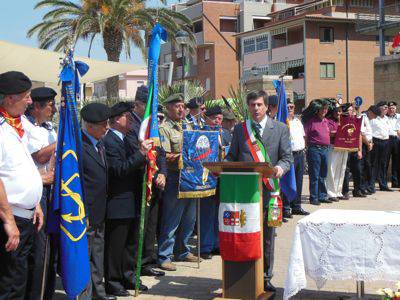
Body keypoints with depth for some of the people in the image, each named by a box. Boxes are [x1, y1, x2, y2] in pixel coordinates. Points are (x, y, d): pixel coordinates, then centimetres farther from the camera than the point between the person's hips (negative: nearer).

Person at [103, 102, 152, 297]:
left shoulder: (123, 140, 16)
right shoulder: (108, 141, -16)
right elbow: (119, 169, -24)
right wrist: (141, 153, -24)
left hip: (129, 202, 10)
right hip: (117, 203, -10)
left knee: (129, 243, 18)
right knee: (115, 244, -1)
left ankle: (127, 277, 29)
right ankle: (112, 282, 8)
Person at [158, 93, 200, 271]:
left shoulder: (188, 126, 16)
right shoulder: (164, 128, -7)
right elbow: (166, 157, -15)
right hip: (174, 179, -7)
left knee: (189, 219, 14)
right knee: (171, 220, -3)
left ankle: (183, 251, 27)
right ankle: (164, 257, 5)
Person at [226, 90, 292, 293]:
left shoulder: (280, 128, 5)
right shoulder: (239, 129, 10)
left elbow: (287, 157, 2)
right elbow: (232, 157, 13)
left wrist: (280, 167, -20)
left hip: (268, 189, -1)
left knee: (267, 237, 7)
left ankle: (266, 278, 18)